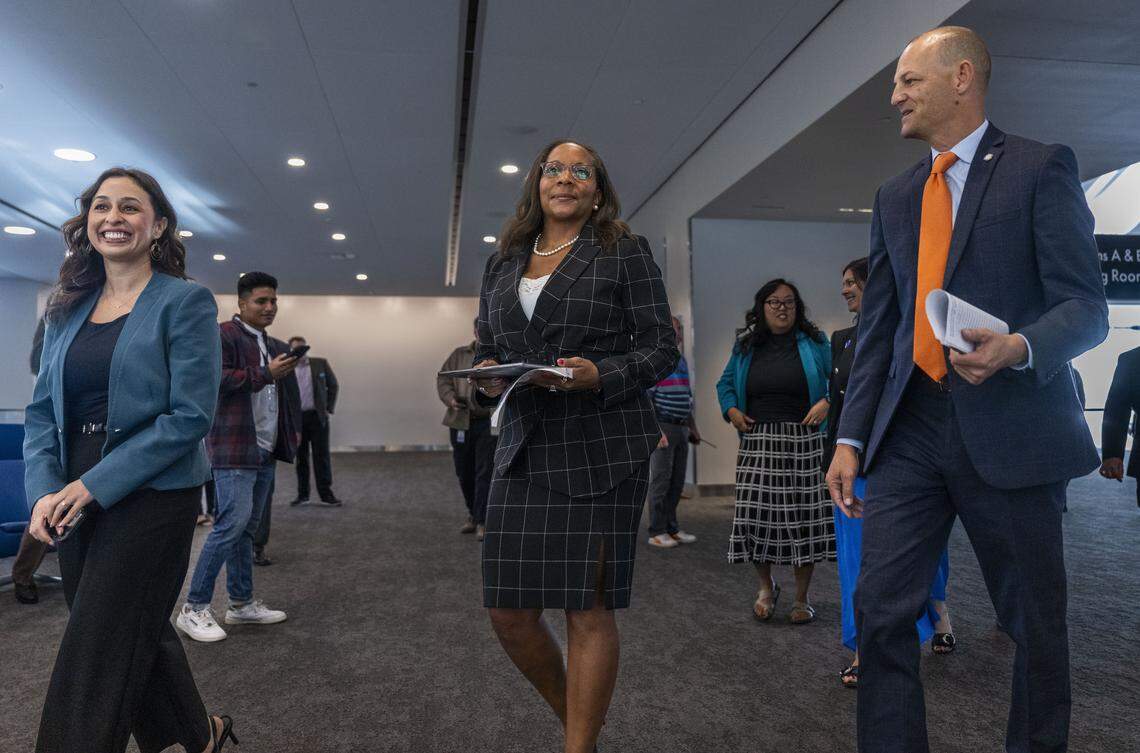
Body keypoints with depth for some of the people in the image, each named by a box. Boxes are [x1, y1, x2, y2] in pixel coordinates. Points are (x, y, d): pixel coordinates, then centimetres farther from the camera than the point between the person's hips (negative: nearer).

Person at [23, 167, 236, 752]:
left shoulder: (185, 302, -8)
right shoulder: (68, 308, 10)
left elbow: (190, 416, -14)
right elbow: (41, 411, 9)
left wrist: (95, 484, -17)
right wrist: (45, 489, -8)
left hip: (151, 499, -6)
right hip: (75, 502, 6)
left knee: (95, 664, -1)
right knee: (139, 634, 19)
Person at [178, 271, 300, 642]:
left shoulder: (274, 345, 20)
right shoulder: (224, 334, -6)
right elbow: (217, 379, -20)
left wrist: (292, 431, 17)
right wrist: (266, 374, -19)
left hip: (265, 449, 8)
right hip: (234, 447, -8)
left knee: (248, 526, 12)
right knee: (233, 522, -12)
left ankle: (242, 603, 21)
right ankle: (194, 608, -1)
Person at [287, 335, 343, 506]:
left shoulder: (321, 364, 3)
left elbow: (333, 386, 9)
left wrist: (329, 408, 3)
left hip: (317, 417, -1)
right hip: (295, 418, 1)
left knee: (322, 455, -1)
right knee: (300, 457, 8)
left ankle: (326, 494, 3)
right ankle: (302, 494, 17)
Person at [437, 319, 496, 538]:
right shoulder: (459, 354, 10)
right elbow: (443, 379, 6)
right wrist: (450, 399, -12)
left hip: (488, 423, -3)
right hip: (460, 423, 3)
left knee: (484, 474, -5)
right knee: (464, 473, 13)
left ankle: (482, 521, 3)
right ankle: (473, 514, 31)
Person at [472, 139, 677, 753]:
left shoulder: (625, 252, 4)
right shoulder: (503, 263, 17)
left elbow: (661, 348, 0)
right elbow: (485, 350, 20)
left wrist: (600, 375, -17)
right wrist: (486, 376, -3)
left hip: (602, 449, -4)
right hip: (525, 449, 5)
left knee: (588, 607, 0)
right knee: (508, 610, 6)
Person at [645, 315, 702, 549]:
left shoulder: (681, 361, 17)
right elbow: (645, 397, -14)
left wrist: (693, 427, 20)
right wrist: (656, 430, -20)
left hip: (681, 428, 7)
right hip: (662, 427, -7)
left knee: (677, 482, 10)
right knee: (660, 480, -4)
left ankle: (672, 527, 19)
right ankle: (657, 532, 3)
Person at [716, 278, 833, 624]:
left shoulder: (814, 342, 6)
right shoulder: (745, 345, 12)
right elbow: (725, 383, 21)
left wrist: (826, 402, -10)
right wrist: (731, 410, 3)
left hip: (803, 443, -1)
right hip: (758, 443, 2)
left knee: (803, 516, 0)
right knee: (757, 514, -4)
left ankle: (802, 598, 17)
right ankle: (767, 586, 22)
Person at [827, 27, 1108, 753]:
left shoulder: (1041, 168, 1)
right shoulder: (896, 196, 16)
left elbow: (1085, 305, -5)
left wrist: (1019, 347, -28)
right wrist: (852, 436, 7)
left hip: (1011, 429, -4)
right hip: (912, 429, 4)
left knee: (1036, 620, 10)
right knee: (883, 609, -1)